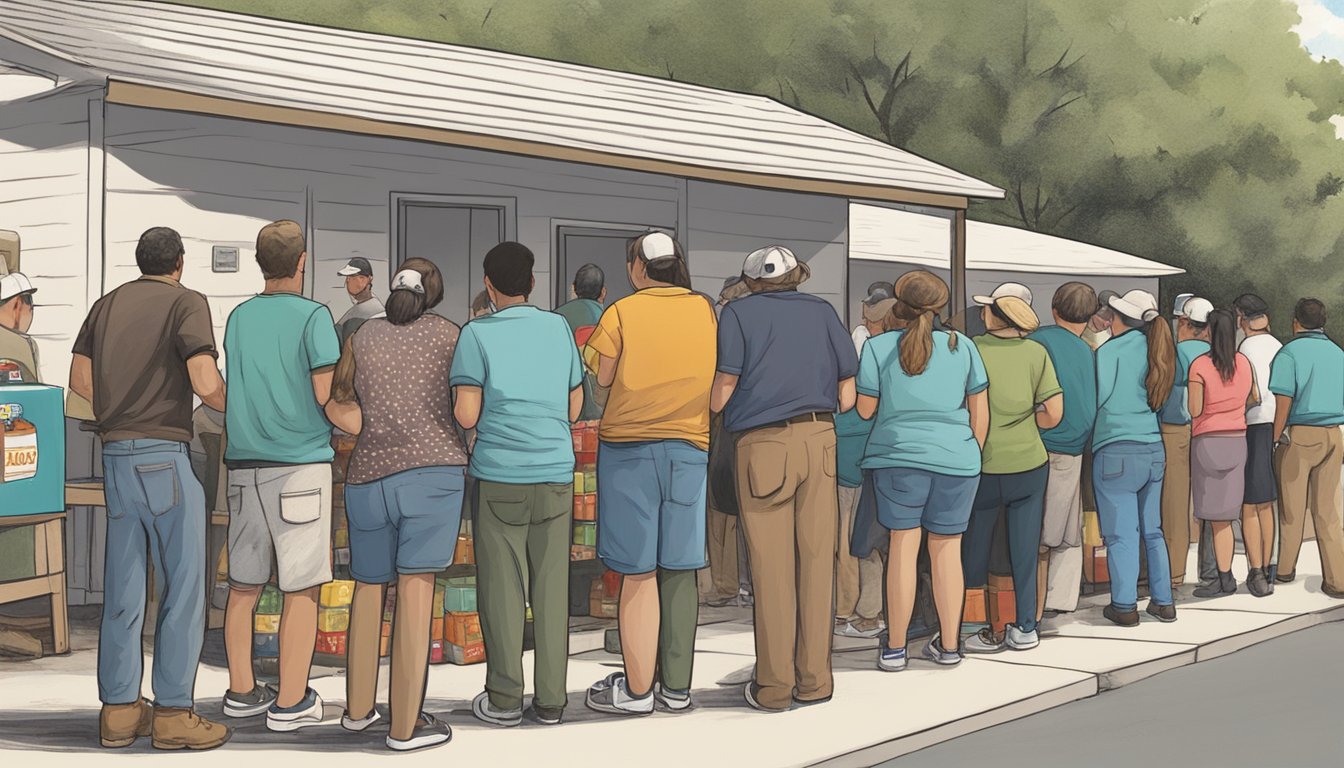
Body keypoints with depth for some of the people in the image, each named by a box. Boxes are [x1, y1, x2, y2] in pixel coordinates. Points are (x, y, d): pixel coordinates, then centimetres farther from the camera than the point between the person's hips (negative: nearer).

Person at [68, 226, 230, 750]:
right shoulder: (186, 303, -5)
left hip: (116, 454, 7)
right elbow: (206, 384, -16)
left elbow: (80, 379, 13)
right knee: (182, 586, -1)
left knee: (123, 589, 10)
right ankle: (173, 712, 0)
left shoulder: (107, 304, 15)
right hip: (164, 455, -7)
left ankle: (119, 709, 14)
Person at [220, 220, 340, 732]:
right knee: (301, 590, 0)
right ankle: (291, 703, 2)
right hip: (299, 463, -6)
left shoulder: (238, 318, 10)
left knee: (243, 586, 12)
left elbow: (229, 393, 15)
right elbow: (325, 395, -12)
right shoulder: (313, 316, -8)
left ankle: (241, 691, 21)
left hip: (244, 464, 6)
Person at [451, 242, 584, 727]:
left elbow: (467, 416, -10)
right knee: (551, 587, 7)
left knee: (502, 588, 4)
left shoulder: (477, 334, -3)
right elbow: (574, 408, 12)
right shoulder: (559, 328, 7)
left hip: (499, 475, -3)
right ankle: (551, 699, 10)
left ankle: (504, 699, 7)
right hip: (556, 473, 3)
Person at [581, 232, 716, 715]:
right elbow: (718, 381, 10)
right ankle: (676, 686, 15)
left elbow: (602, 379, -3)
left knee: (638, 573, 0)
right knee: (679, 571, 9)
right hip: (691, 447, 3)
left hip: (629, 446, -3)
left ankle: (637, 689, 5)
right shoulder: (705, 311, 4)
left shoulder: (622, 313, -6)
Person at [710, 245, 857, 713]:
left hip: (763, 444, -3)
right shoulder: (821, 311, 15)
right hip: (819, 439, 3)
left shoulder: (738, 313, 6)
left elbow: (725, 382, -3)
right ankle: (813, 681, 9)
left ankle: (774, 686, 3)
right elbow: (848, 388, 10)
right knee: (816, 561, 5)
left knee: (772, 568, -1)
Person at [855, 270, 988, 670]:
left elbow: (865, 410, 0)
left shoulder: (878, 346, -1)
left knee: (903, 545, 3)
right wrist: (974, 455, 20)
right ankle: (948, 645, 16)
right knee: (947, 548, 9)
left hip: (900, 456, -2)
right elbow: (980, 411, 9)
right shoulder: (961, 345, 6)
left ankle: (894, 648, 6)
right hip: (957, 458, 2)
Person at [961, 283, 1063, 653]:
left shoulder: (972, 349, -8)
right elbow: (1053, 414, -4)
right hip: (1029, 463, 2)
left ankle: (981, 630, 13)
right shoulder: (1036, 352, -2)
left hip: (982, 466, -2)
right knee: (1025, 550, 10)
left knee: (975, 551, 10)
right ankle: (1025, 628, 16)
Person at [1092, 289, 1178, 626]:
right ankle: (1163, 601, 18)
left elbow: (1098, 396, -13)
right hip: (1153, 450, 6)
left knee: (1121, 534, -1)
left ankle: (1125, 606, 1)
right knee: (1152, 531, 14)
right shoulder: (1154, 350, 10)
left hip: (1117, 452, -6)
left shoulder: (1112, 350, -8)